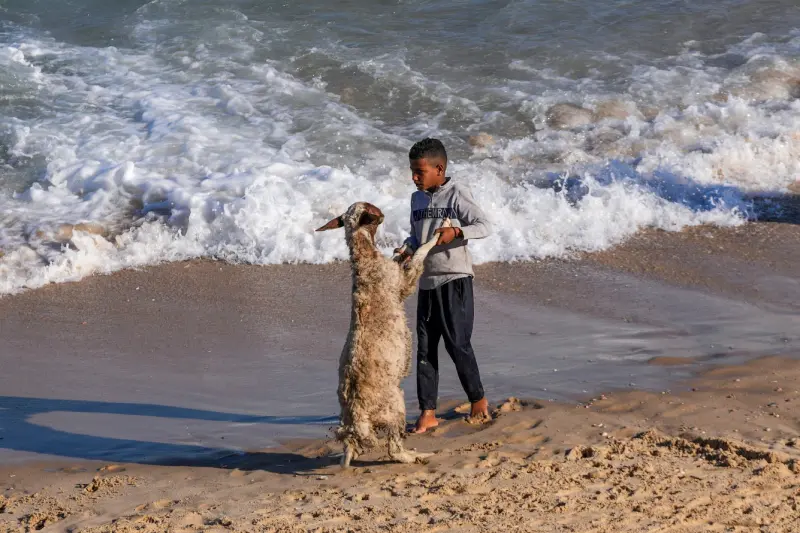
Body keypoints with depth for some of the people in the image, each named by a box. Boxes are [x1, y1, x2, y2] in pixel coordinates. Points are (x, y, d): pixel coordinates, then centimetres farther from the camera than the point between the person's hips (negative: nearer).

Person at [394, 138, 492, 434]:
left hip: (454, 280, -6)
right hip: (427, 282, 6)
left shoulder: (457, 195, -8)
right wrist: (408, 248, 1)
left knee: (457, 343, -4)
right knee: (425, 346, 4)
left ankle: (478, 399, 15)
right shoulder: (417, 199, 12)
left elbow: (485, 226, -13)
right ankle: (427, 412, 7)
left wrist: (456, 232, -29)